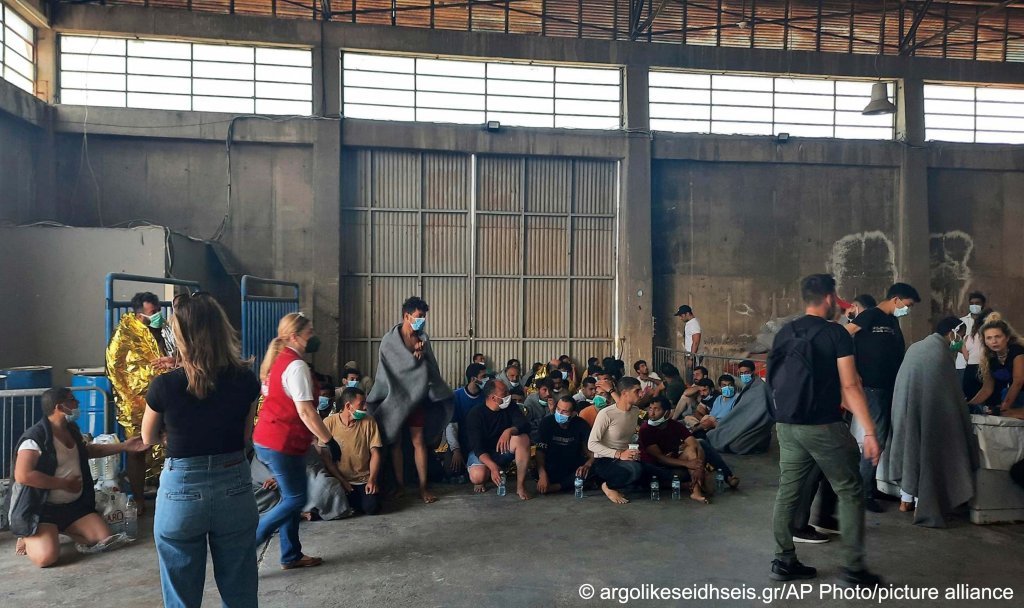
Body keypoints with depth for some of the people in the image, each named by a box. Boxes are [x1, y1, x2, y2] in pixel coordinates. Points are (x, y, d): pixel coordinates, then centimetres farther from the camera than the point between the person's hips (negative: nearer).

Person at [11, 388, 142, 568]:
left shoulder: (72, 430, 8)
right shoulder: (35, 438, -19)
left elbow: (88, 450, 26)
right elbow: (22, 476, -27)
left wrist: (124, 446, 17)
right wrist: (64, 483, -20)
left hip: (74, 505, 7)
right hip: (41, 508, -7)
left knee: (104, 539, -5)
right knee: (47, 557, -27)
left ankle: (60, 531, 18)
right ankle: (28, 537, 7)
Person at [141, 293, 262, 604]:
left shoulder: (165, 386, -15)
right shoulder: (246, 380, -8)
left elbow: (149, 438, 5)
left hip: (182, 491, -2)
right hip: (235, 489, 2)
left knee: (182, 597, 16)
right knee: (240, 594, 16)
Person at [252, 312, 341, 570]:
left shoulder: (278, 360, 10)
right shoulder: (296, 366, -20)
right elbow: (305, 412, -24)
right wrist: (329, 440, -18)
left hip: (266, 440, 10)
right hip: (283, 444, -10)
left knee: (291, 497, 16)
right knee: (295, 499, 2)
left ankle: (291, 556, 23)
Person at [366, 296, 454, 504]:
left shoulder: (423, 338, 4)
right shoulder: (390, 339, -8)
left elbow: (430, 367, 2)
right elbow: (401, 365, -17)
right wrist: (417, 354, -8)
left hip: (416, 396, 3)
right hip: (395, 396, -2)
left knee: (419, 441, 1)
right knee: (395, 442, 7)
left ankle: (423, 487, 5)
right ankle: (400, 484, 18)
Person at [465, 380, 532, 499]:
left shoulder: (510, 408, -5)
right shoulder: (475, 414, -16)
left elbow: (525, 425, -19)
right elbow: (477, 447, -23)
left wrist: (509, 431, -41)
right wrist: (493, 466, -39)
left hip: (503, 451, 3)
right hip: (482, 453, -3)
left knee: (523, 438, -28)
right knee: (477, 477, -35)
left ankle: (520, 486, -22)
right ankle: (483, 480, 5)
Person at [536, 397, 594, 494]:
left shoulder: (581, 425, -9)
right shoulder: (547, 422, -12)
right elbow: (540, 451, -16)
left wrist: (587, 465, -33)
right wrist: (542, 475, -31)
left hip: (574, 468, 1)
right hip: (552, 468, -1)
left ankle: (555, 487, -21)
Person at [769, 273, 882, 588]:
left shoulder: (784, 333, 9)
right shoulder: (836, 333, -8)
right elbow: (850, 387, -13)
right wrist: (869, 433, -12)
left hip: (786, 425, 6)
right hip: (823, 426, -6)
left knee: (787, 491, 11)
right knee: (850, 491, 7)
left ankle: (784, 561, 16)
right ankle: (853, 569, 9)